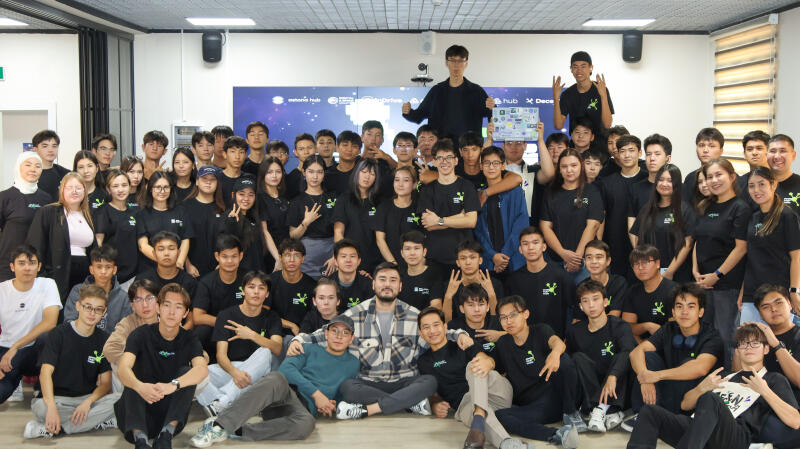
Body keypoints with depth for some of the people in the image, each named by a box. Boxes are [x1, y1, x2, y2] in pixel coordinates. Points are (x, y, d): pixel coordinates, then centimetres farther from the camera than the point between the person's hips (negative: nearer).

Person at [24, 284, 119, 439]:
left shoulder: (104, 340, 5)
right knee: (41, 407, -37)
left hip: (87, 398, 4)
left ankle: (48, 429, -23)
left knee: (117, 400, -28)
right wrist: (51, 407, -33)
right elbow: (46, 373, -16)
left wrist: (88, 402, -21)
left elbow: (105, 383, 1)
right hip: (57, 398, -4)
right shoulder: (59, 334, -4)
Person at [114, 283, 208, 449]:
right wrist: (140, 386, -46)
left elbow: (202, 369, -23)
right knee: (132, 378, -25)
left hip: (171, 417, 1)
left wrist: (173, 385, -44)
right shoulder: (141, 334, -4)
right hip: (138, 417, 0)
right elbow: (123, 368, -22)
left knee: (187, 372, -20)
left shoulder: (189, 340, -1)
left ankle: (166, 436, -29)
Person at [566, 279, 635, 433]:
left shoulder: (620, 326, -7)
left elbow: (628, 351, -27)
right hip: (589, 391, 3)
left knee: (619, 358, -27)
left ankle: (601, 408, -40)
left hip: (617, 390, -3)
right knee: (578, 357, -21)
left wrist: (612, 376, -45)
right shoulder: (575, 331, 7)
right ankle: (611, 411, -35)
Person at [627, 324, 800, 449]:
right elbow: (685, 405, 26)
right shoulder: (724, 377, 34)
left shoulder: (774, 379, 23)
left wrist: (765, 391, -4)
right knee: (650, 412, -21)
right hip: (697, 431, 5)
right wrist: (703, 387, 6)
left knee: (710, 399, -35)